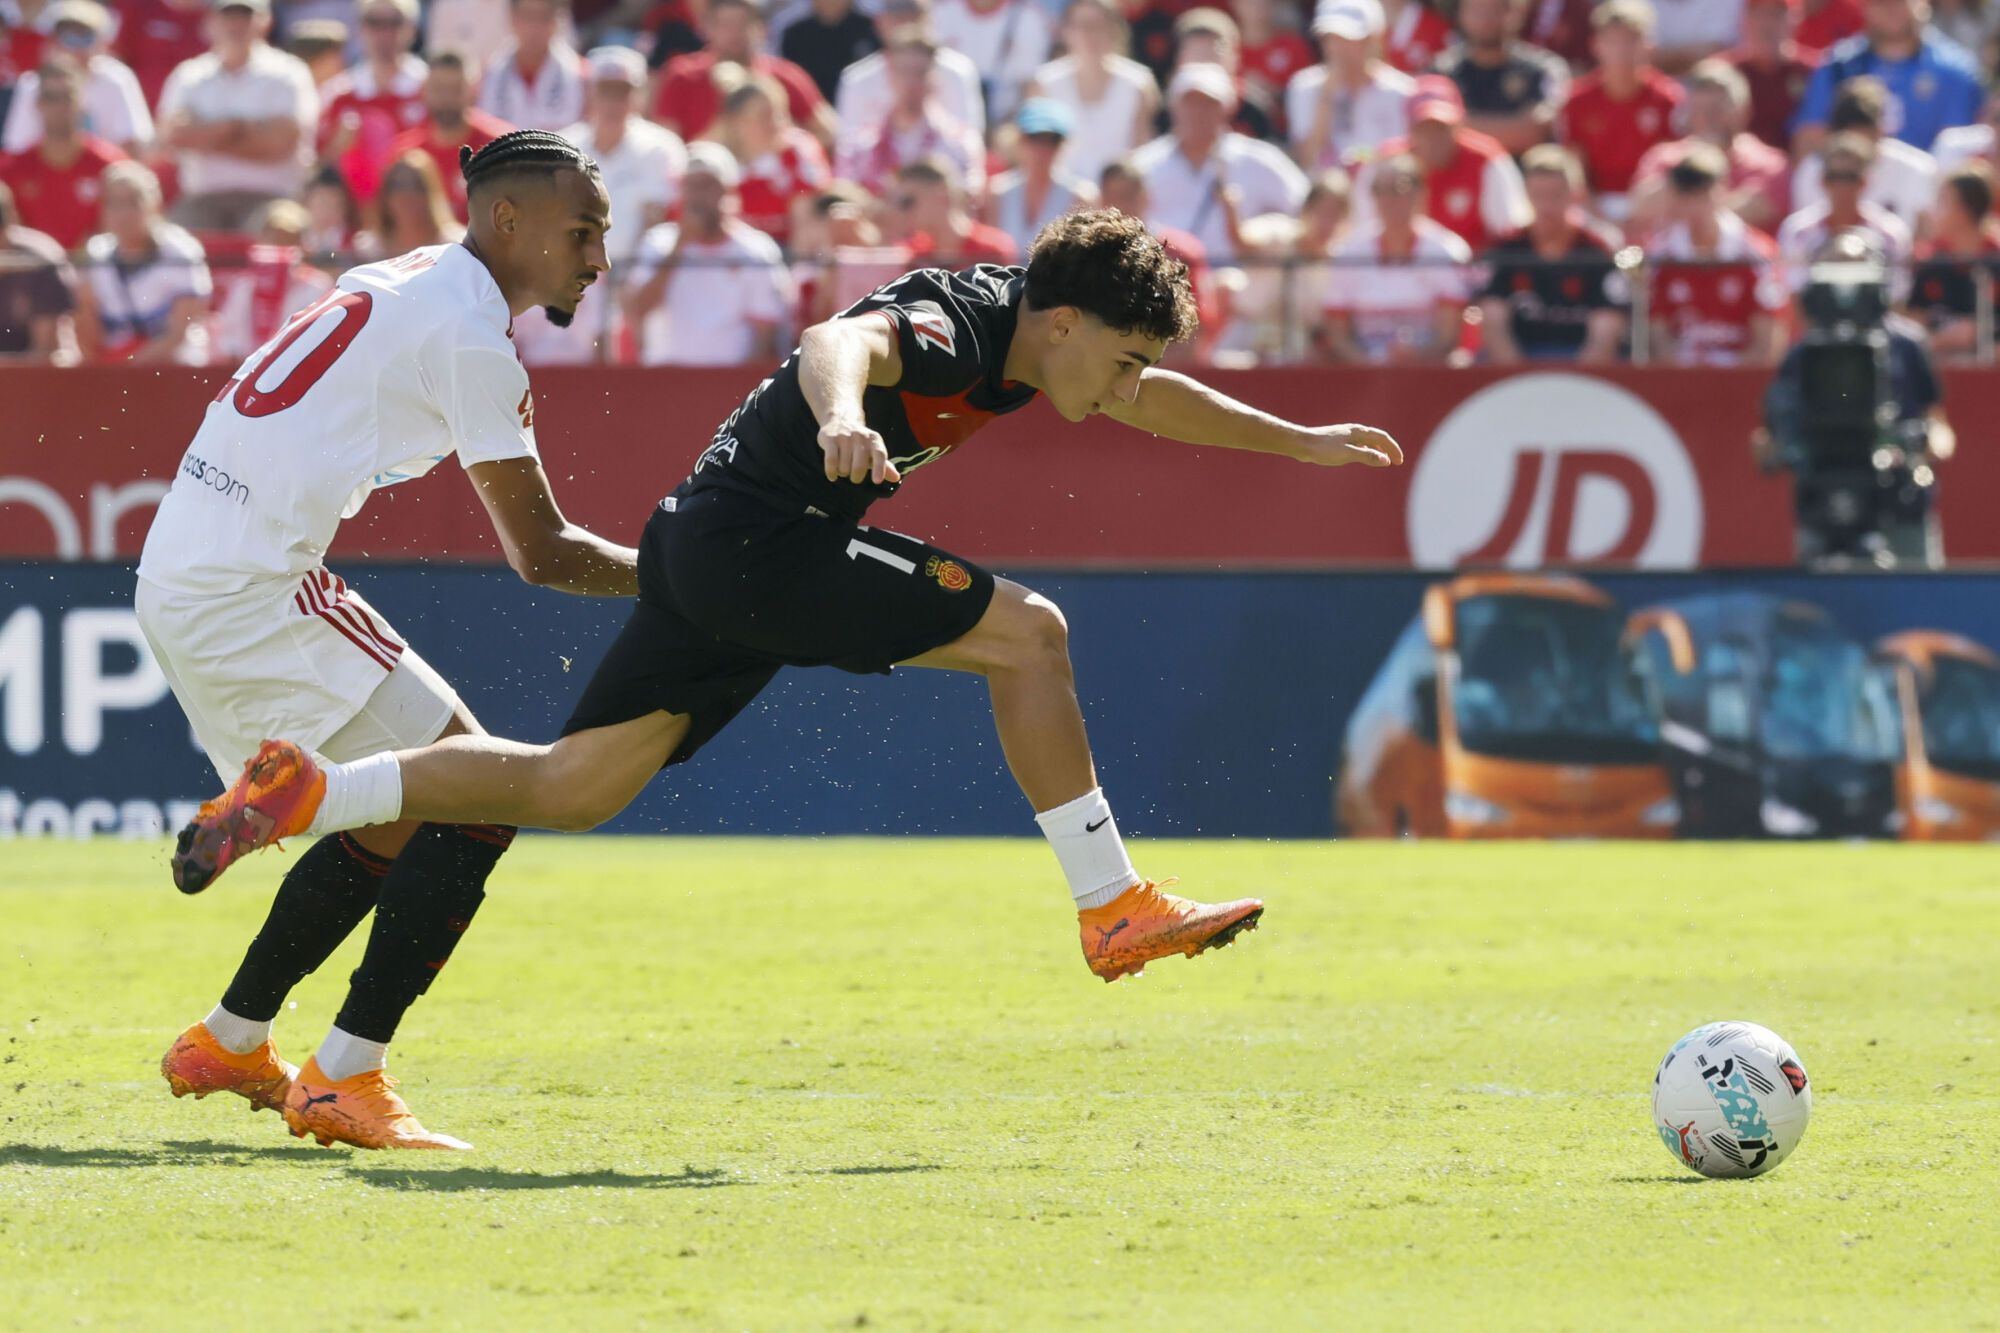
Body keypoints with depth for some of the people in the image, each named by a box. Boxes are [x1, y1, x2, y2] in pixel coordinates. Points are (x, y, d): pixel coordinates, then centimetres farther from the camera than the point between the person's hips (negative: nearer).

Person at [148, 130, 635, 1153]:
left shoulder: (395, 287, 18)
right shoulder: (468, 333, -11)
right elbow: (540, 551, -8)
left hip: (178, 579, 10)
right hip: (251, 592, -10)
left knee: (394, 818, 21)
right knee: (480, 797, -9)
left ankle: (229, 1042, 31)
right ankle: (344, 1083, -10)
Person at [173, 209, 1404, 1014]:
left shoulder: (1025, 339, 12)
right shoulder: (948, 326, -17)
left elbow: (1152, 398, 30)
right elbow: (839, 344, -38)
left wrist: (1300, 441, 33)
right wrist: (840, 417, -60)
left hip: (717, 554, 10)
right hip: (758, 539, -10)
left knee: (567, 791, 8)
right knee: (1028, 634, -13)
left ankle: (307, 797, 7)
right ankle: (1112, 909, -9)